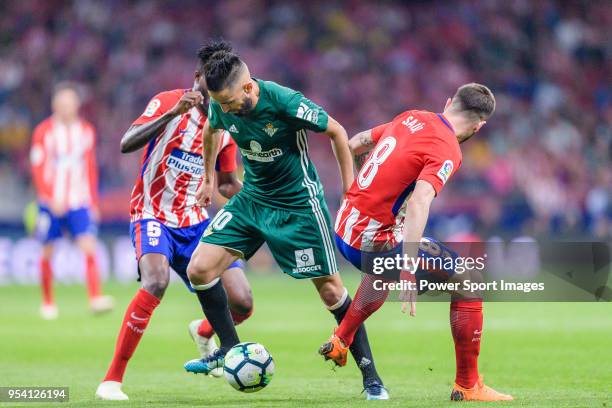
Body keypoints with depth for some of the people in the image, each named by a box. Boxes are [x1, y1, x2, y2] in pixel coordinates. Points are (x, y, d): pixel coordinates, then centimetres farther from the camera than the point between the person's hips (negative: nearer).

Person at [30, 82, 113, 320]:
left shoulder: (86, 131, 8)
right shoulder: (44, 132, -2)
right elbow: (38, 169, -5)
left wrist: (94, 202, 13)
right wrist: (51, 199, -16)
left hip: (80, 202, 2)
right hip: (50, 203, -2)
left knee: (89, 247, -15)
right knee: (47, 253, 5)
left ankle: (96, 299, -22)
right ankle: (48, 303, 20)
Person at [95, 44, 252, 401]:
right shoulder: (169, 102, -9)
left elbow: (229, 185, 18)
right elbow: (127, 144, -25)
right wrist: (175, 111, -34)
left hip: (195, 221, 5)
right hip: (153, 216, -5)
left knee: (242, 303, -6)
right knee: (156, 282, -34)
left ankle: (204, 333, 32)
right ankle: (112, 380, -25)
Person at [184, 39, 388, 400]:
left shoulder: (285, 102, -27)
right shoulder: (220, 106, -12)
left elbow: (336, 131, -13)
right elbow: (211, 131, 14)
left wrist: (351, 190, -11)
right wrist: (209, 176, 22)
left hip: (299, 203, -5)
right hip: (252, 198, 5)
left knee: (331, 288, -2)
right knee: (200, 269, -8)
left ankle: (370, 376, 8)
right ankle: (231, 351, 7)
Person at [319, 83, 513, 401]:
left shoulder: (412, 118, 8)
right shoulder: (447, 152, -14)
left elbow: (354, 145, 19)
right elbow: (419, 203, -29)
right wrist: (408, 269, -35)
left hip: (343, 230, 8)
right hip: (374, 242, -8)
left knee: (384, 268, 41)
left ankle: (339, 342, 46)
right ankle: (467, 387, 3)